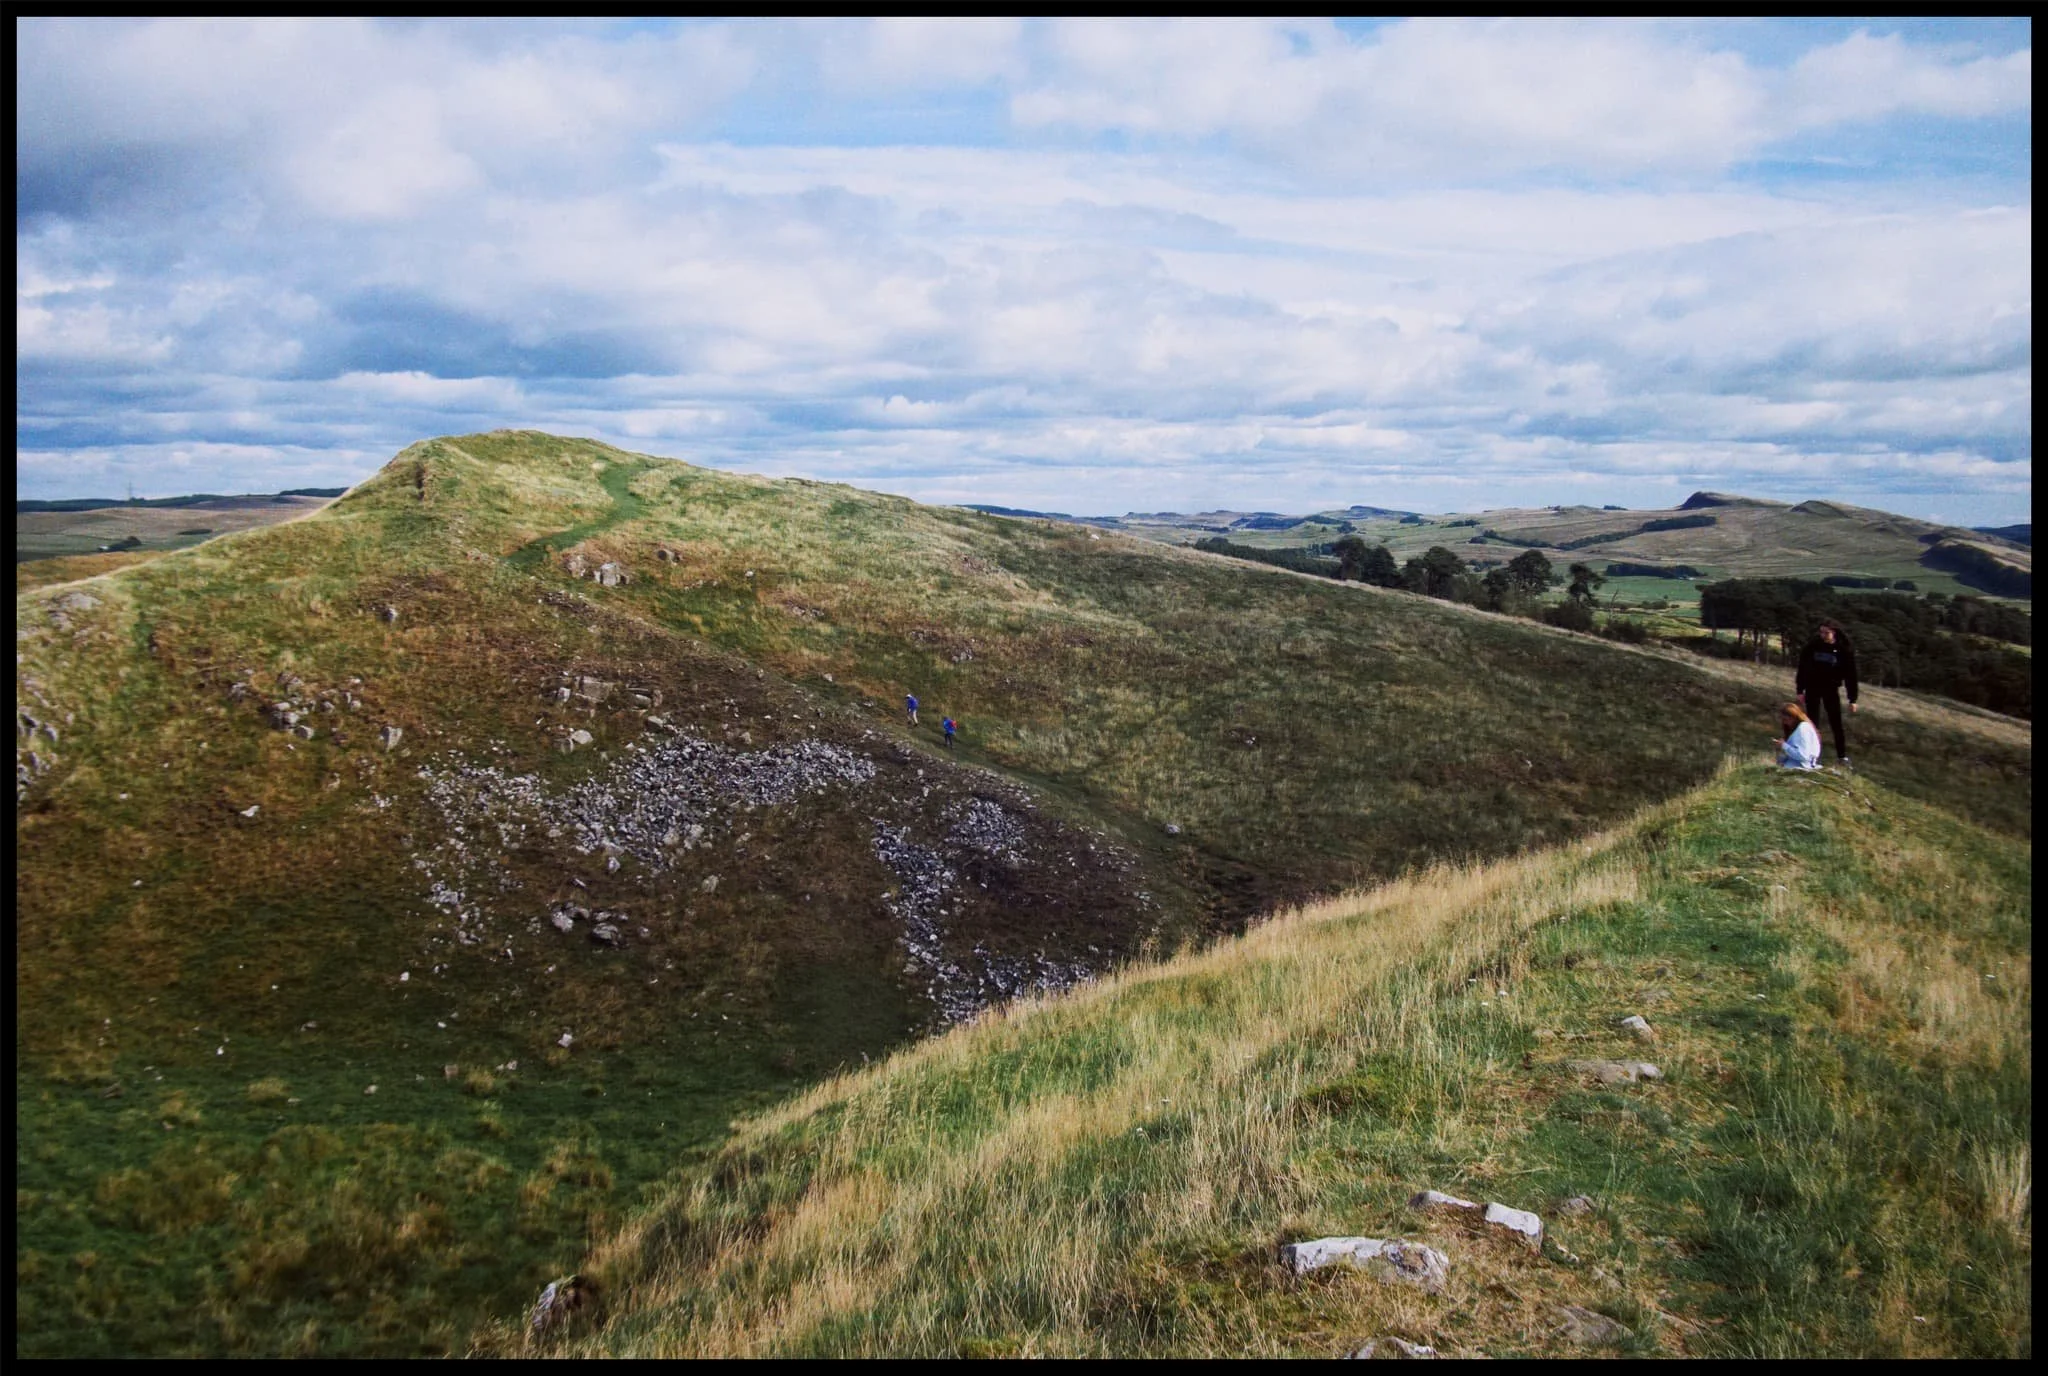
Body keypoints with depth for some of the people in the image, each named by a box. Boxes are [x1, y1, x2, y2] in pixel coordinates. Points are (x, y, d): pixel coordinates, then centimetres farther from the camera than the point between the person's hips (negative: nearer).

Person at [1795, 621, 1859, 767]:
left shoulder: (1845, 650, -10)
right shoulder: (1812, 645, -6)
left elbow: (1851, 675, -7)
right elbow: (1803, 667, -1)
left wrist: (1852, 699, -8)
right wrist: (1800, 690, -3)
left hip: (1831, 690, -1)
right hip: (1812, 688, 1)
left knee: (1836, 723, -1)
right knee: (1812, 723, 3)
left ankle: (1843, 757, 5)